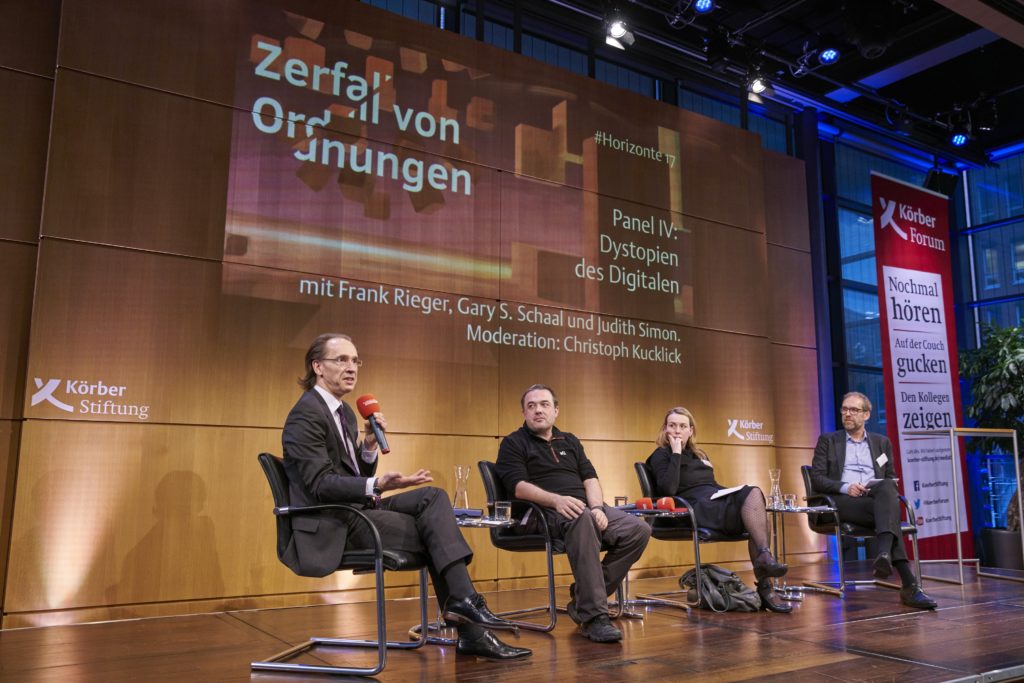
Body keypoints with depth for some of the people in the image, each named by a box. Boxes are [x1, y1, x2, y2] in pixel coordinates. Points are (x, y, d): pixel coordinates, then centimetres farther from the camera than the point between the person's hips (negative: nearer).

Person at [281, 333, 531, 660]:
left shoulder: (344, 411, 16)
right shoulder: (306, 415, -12)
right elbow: (320, 483, -22)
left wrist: (369, 446, -3)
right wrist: (376, 486, -34)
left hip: (357, 510, 8)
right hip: (331, 527, -8)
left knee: (432, 496, -11)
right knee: (438, 535, -14)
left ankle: (462, 601, -15)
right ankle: (470, 631, -7)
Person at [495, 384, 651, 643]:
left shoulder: (570, 441, 25)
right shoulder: (513, 443, 7)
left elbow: (590, 478, 14)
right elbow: (518, 485, -8)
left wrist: (597, 508, -7)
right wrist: (556, 500, -25)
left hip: (587, 507, 6)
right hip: (543, 513, -6)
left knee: (639, 530, -17)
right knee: (581, 519, -40)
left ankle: (584, 597, -11)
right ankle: (593, 616, -38)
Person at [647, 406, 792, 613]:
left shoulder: (699, 455, 30)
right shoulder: (661, 455, 6)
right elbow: (668, 489, -13)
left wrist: (729, 491, 7)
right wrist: (676, 453, -8)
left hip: (719, 500, 7)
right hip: (697, 506, -7)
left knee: (753, 493, -27)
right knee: (752, 502, -28)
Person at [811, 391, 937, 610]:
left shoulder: (882, 442, 25)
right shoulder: (828, 441, 17)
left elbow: (891, 479, 21)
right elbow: (816, 478, 6)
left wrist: (887, 490, -5)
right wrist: (845, 487, -13)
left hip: (875, 497, 2)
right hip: (843, 501, -2)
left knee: (887, 487, -37)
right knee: (888, 512, -34)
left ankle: (884, 553, -55)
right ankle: (909, 584, -44)